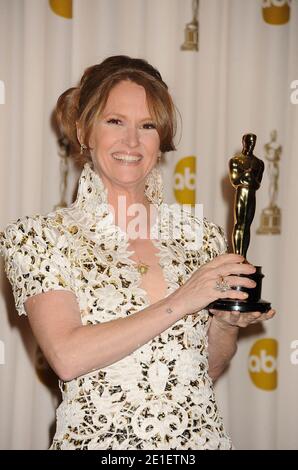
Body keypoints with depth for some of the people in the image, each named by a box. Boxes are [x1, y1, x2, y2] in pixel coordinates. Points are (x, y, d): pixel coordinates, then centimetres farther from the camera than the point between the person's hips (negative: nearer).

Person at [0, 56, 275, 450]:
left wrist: (227, 323, -9)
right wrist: (179, 303, -21)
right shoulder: (38, 238, -8)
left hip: (203, 436, 3)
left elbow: (208, 370, 10)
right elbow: (67, 357, -21)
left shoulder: (201, 237, 1)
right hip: (96, 440, -3)